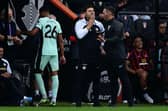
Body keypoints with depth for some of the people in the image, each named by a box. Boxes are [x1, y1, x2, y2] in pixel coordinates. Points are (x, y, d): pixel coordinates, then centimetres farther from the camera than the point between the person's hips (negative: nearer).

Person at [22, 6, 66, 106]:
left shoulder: (42, 21, -2)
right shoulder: (56, 23, 15)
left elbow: (33, 33, -15)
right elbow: (61, 41, 14)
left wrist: (22, 32, 2)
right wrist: (62, 55, 17)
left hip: (44, 52, -5)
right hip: (54, 52, 5)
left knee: (38, 72, 9)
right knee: (55, 74, 6)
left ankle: (44, 97, 3)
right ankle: (54, 99, -2)